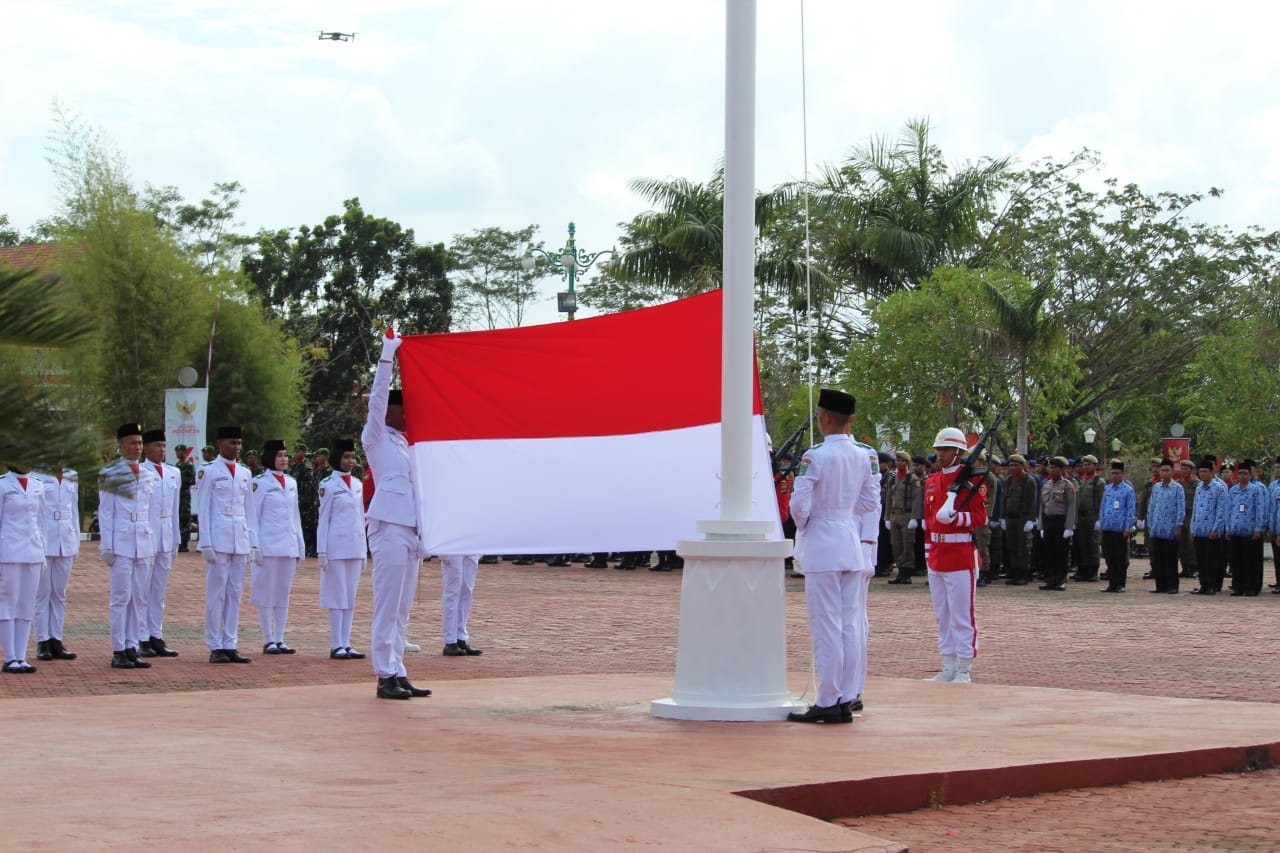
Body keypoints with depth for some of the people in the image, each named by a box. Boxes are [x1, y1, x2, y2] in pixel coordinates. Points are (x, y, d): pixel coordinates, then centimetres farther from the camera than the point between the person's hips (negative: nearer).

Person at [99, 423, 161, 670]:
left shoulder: (150, 475, 12)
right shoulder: (110, 474, -2)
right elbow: (105, 513, -2)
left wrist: (154, 545, 11)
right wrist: (107, 546, -7)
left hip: (144, 543, 5)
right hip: (120, 542, -5)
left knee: (140, 598, 5)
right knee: (121, 597, -4)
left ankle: (132, 648, 11)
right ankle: (119, 652, 1)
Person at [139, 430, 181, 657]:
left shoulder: (174, 473, 13)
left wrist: (176, 540, 14)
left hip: (166, 537, 6)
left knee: (160, 590, 9)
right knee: (142, 590, -2)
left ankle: (156, 637, 14)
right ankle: (142, 639, 1)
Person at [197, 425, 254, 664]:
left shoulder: (245, 473, 14)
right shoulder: (208, 471, -2)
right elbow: (202, 509, -4)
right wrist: (206, 543, -10)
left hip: (241, 540, 5)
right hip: (218, 538, -5)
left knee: (235, 593, 6)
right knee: (216, 592, -3)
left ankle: (230, 645, 10)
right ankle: (215, 647, 1)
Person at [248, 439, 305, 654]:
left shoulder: (291, 483, 13)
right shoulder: (260, 483, -4)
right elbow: (253, 516, -6)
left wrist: (300, 544, 15)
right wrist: (254, 546, -11)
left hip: (289, 546, 6)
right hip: (268, 545, -6)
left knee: (284, 594, 7)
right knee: (267, 593, -1)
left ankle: (279, 640, 11)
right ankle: (268, 640, 3)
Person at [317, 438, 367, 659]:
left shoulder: (358, 484, 12)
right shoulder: (328, 485, -5)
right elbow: (323, 519, -5)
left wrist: (364, 550, 14)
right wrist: (322, 551, -9)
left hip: (355, 547, 6)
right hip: (336, 547, -6)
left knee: (351, 598, 7)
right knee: (338, 597, -3)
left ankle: (346, 644, 10)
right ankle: (336, 646, 0)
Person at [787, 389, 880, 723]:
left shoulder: (815, 456, -13)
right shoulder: (863, 457, 6)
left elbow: (799, 504, -17)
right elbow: (870, 502, 14)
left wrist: (803, 527, 3)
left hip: (822, 548, -6)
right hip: (852, 547, 6)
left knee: (827, 627, -3)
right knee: (851, 626, 8)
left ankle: (828, 703, 0)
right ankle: (846, 701, 11)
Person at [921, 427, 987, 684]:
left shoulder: (972, 479, -7)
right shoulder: (931, 482, 14)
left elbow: (980, 518, -11)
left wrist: (954, 516, -27)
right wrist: (928, 553, 16)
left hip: (961, 555, -7)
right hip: (936, 555, 7)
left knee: (962, 615, -4)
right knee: (942, 615, 11)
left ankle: (964, 670, 1)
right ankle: (949, 668, 18)